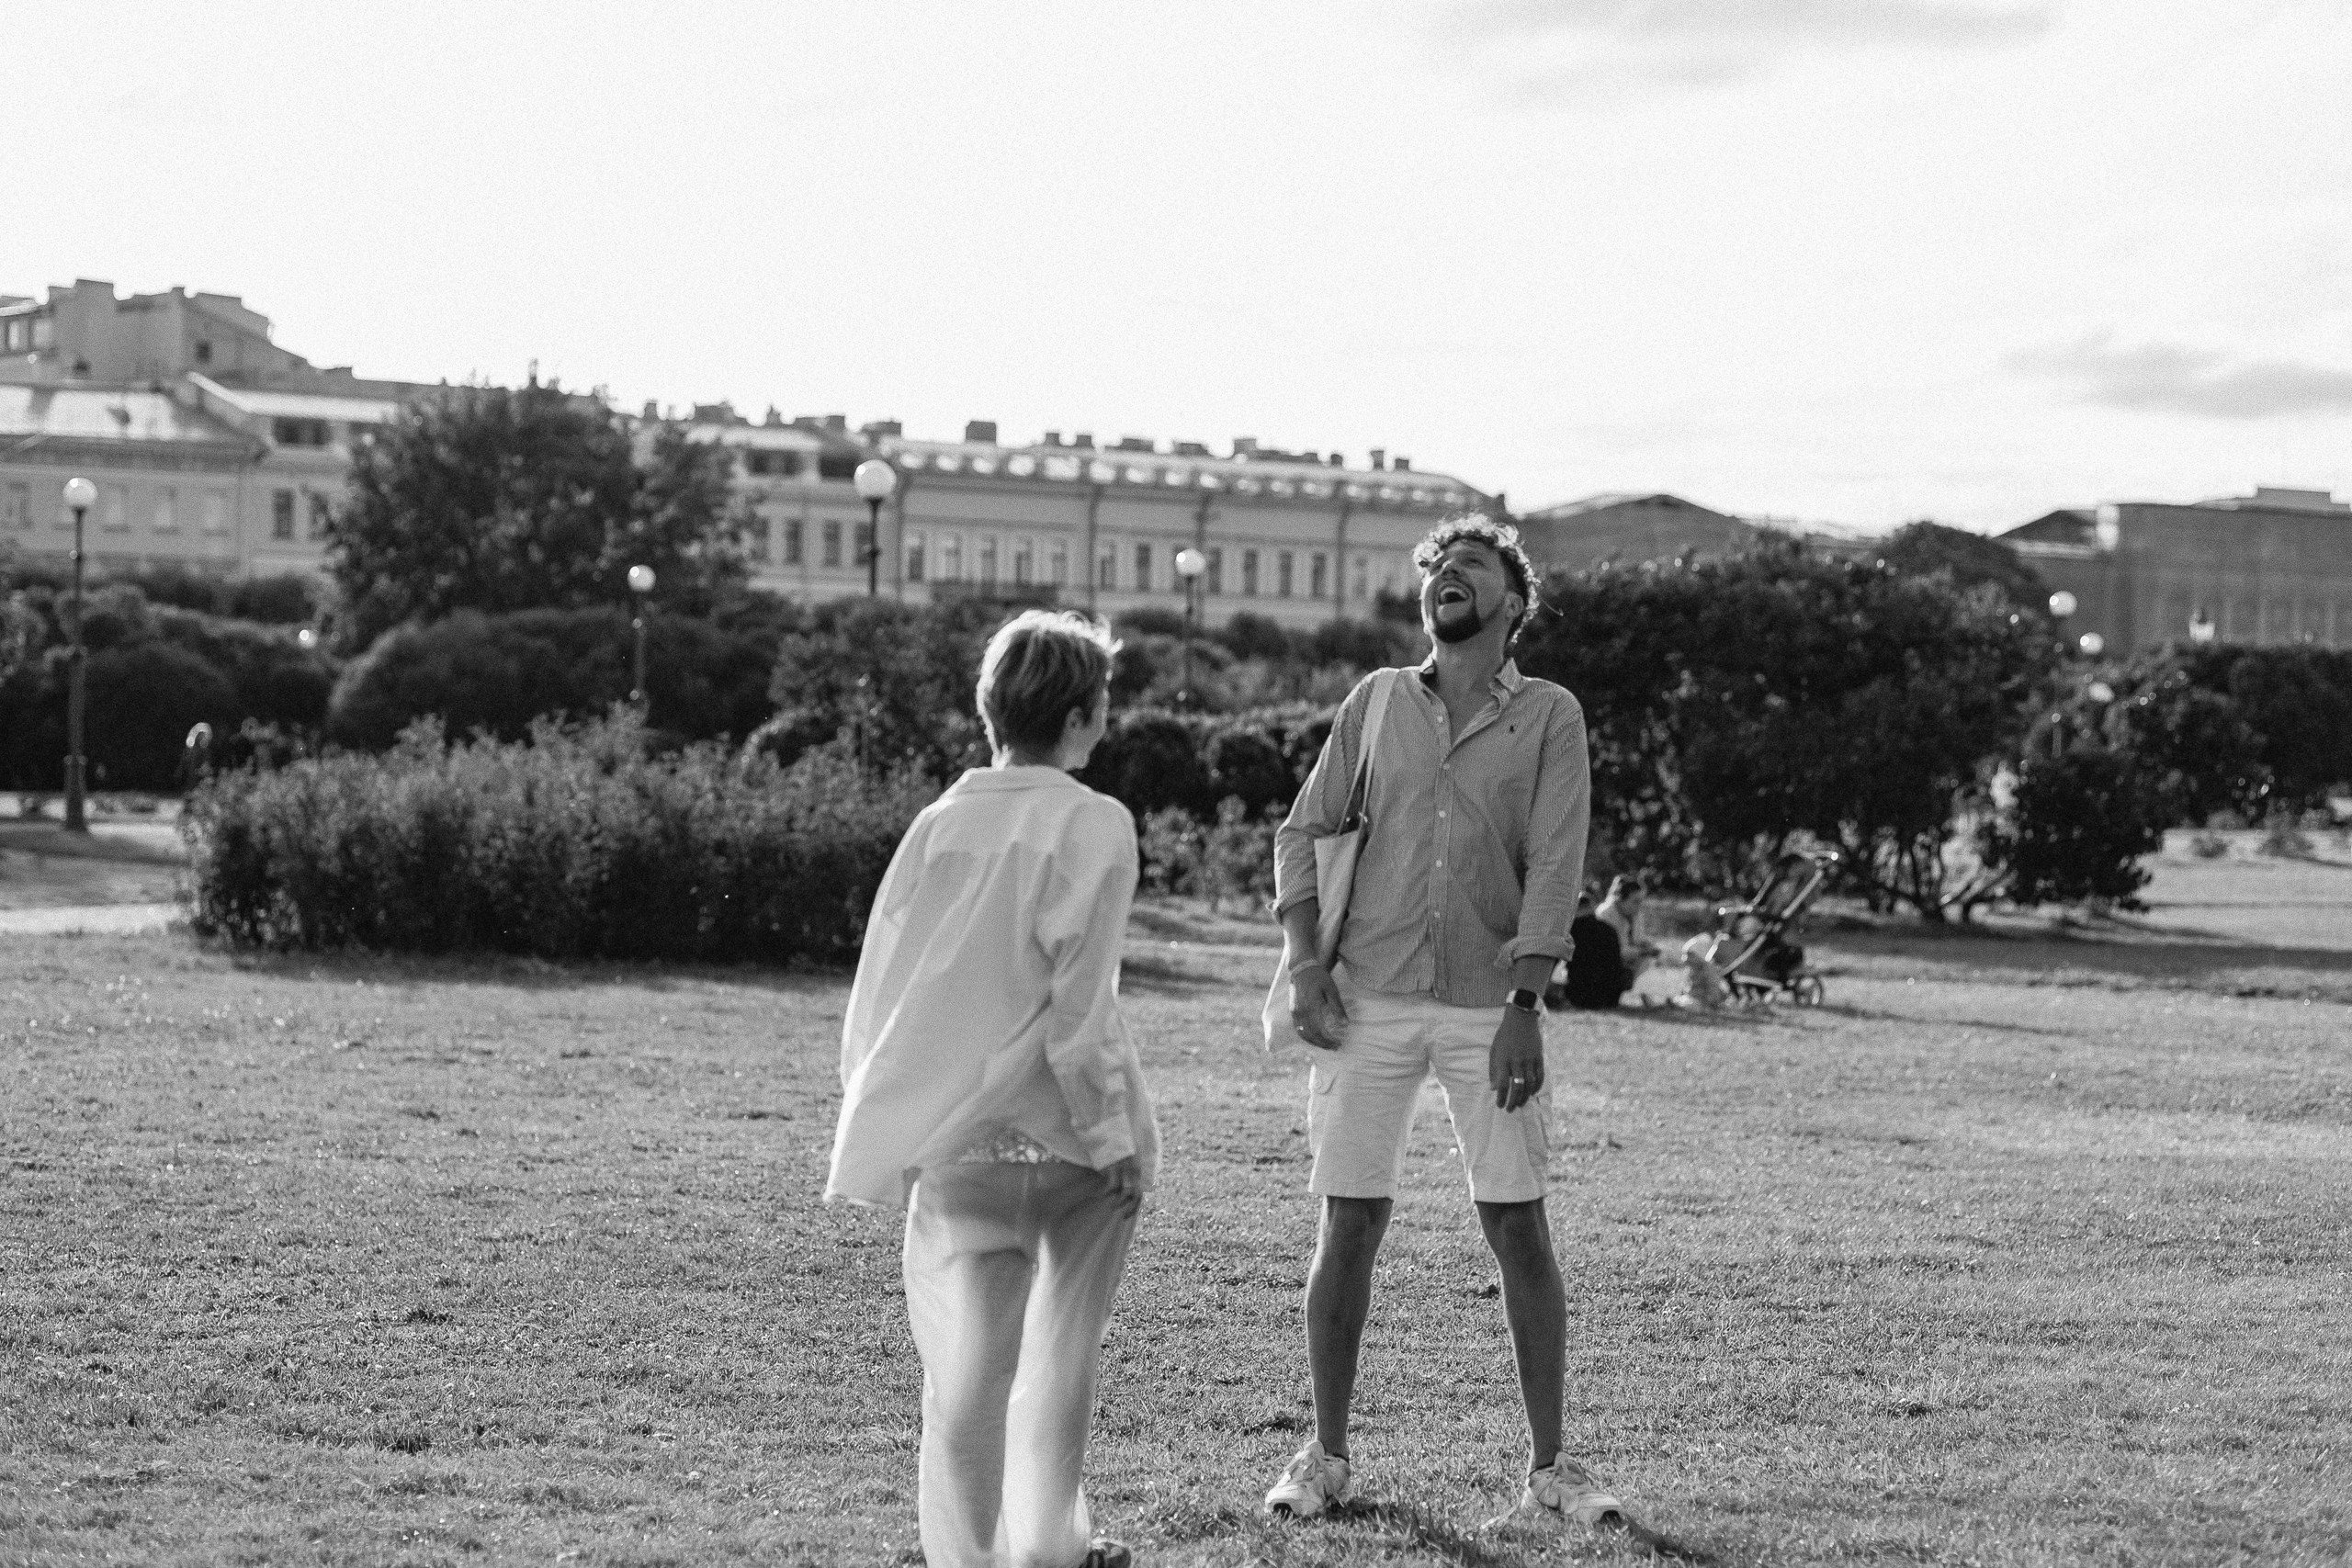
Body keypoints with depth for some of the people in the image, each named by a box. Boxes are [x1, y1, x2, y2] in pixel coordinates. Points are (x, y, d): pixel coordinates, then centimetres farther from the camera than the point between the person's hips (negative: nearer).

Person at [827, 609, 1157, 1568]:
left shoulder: (937, 824, 3)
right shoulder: (1093, 826, -9)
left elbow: (875, 990, 6)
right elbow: (1080, 1005, -13)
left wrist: (881, 1124, 16)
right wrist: (1117, 1138, -8)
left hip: (952, 1148, 2)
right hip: (1064, 1134, -2)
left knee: (965, 1372, 4)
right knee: (1060, 1355, 16)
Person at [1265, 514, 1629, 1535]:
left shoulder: (1549, 715, 4)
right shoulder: (1377, 701, 10)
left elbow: (1554, 867, -3)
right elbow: (1303, 833, 10)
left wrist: (1524, 1007, -11)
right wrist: (1303, 962, -3)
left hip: (1488, 1009, -1)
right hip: (1368, 1002, 1)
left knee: (1520, 1230, -2)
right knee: (1349, 1226, 2)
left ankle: (1548, 1468, 6)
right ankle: (1326, 1456, 14)